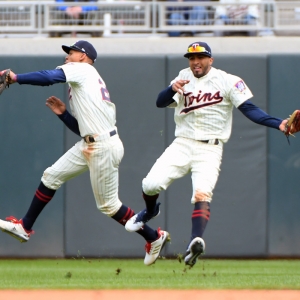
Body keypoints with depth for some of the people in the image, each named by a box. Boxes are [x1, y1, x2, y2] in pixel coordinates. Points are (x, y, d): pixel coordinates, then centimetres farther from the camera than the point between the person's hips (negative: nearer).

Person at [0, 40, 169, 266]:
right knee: (52, 176, 8)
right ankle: (25, 227, 15)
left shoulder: (82, 69, -4)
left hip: (104, 147, -10)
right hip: (89, 145, 10)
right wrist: (63, 113, 13)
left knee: (108, 205, -1)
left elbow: (48, 77, -19)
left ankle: (154, 237, 11)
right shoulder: (82, 86, 22)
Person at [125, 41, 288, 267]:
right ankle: (150, 211, 25)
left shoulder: (228, 81, -3)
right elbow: (160, 103, 0)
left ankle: (196, 242, -42)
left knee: (202, 194, -24)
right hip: (182, 145, 3)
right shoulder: (184, 78, 9)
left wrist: (279, 124, -24)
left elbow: (250, 109, -9)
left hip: (209, 149, -3)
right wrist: (173, 89, -23)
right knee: (151, 184, -10)